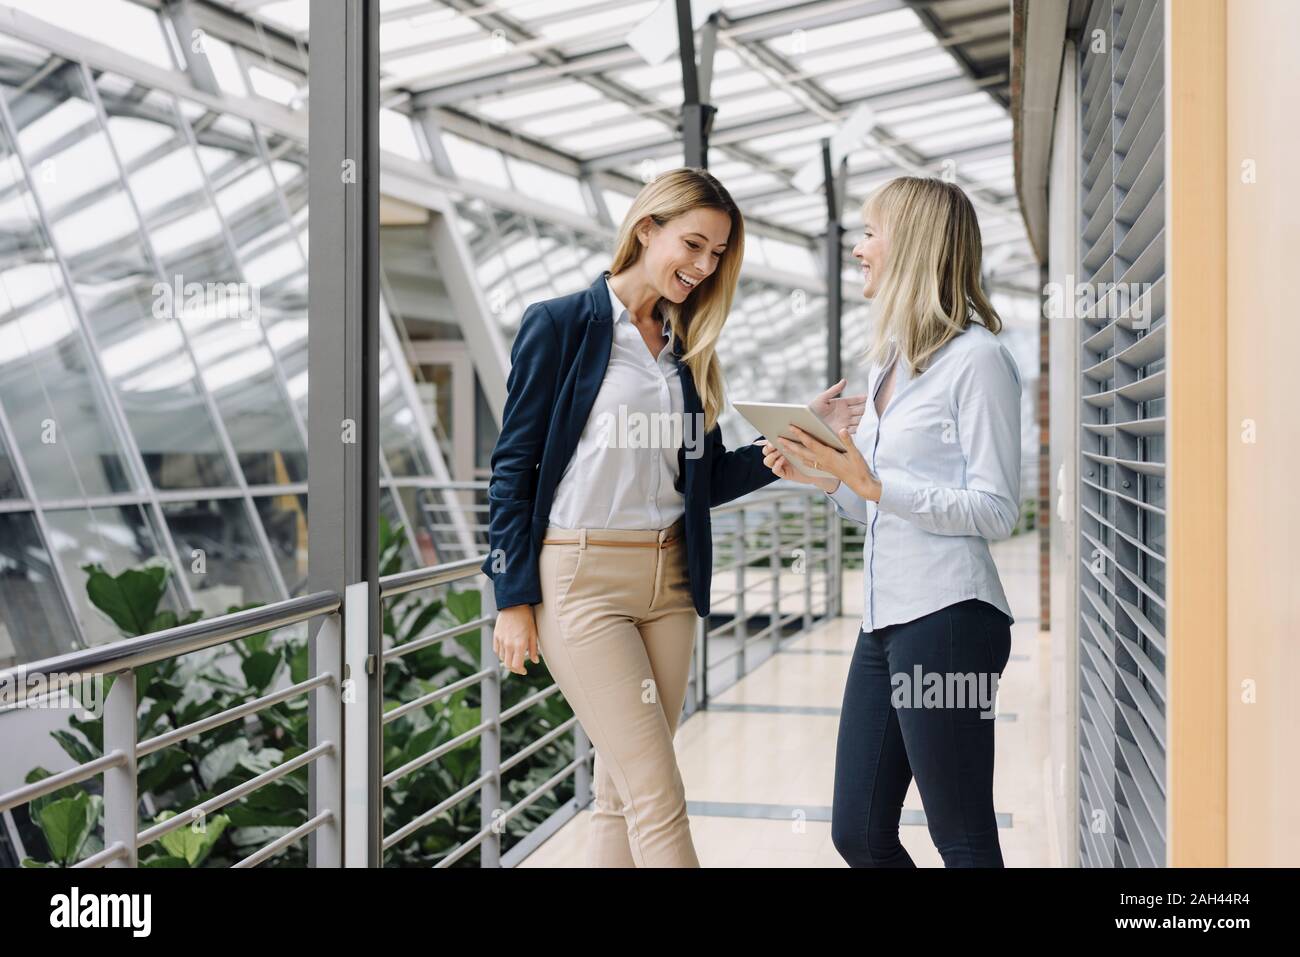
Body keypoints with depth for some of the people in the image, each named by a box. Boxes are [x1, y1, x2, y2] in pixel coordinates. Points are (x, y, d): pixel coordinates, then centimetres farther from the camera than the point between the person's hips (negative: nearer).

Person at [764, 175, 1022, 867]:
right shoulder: (889, 361, 18)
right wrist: (825, 477, 5)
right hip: (884, 621, 9)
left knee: (962, 840, 1)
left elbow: (995, 511, -13)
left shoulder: (977, 358, -8)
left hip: (947, 618, -9)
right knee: (858, 834, 11)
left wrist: (871, 483, -17)